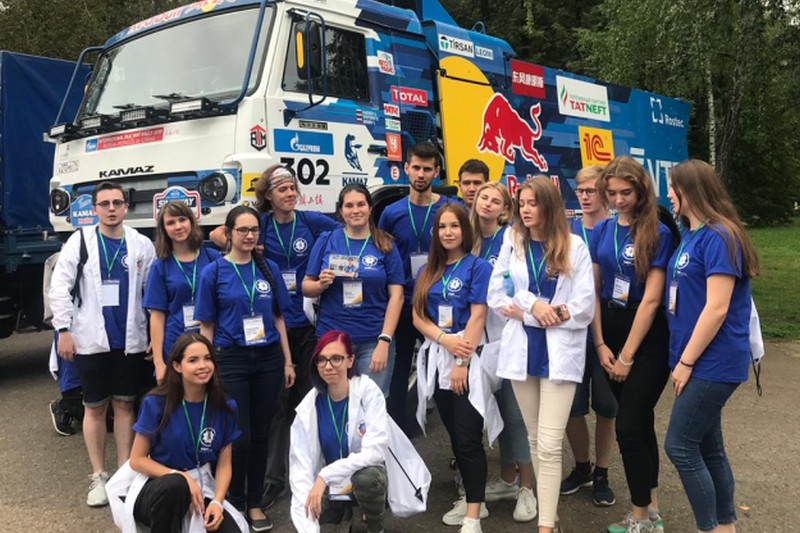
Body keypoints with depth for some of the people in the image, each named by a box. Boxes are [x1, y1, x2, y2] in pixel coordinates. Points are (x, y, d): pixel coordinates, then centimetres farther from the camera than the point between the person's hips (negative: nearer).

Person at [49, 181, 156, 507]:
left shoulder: (142, 245, 3)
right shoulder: (79, 241, 0)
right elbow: (60, 288, -2)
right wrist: (63, 330, -8)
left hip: (130, 341, 1)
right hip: (91, 340, -1)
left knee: (125, 405, 10)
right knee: (94, 407, 7)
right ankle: (98, 476, 18)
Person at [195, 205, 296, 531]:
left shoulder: (269, 269, 5)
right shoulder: (214, 272, -3)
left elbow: (278, 317, 10)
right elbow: (207, 326, 0)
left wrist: (288, 361, 7)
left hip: (268, 358, 3)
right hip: (231, 359, -3)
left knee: (261, 433, 9)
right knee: (239, 436, 0)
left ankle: (255, 503, 23)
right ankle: (234, 504, 19)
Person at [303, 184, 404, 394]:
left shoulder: (385, 245, 2)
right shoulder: (327, 241, 4)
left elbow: (396, 296, -1)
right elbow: (306, 287, 8)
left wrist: (384, 341, -9)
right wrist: (321, 284, -14)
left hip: (374, 340, -1)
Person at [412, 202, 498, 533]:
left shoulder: (478, 266, -5)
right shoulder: (428, 271, 11)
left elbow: (477, 318, -11)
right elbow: (417, 316, 5)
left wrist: (462, 362, -16)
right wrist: (444, 339, -12)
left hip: (467, 359, -5)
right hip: (437, 359, 6)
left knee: (468, 439, -6)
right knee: (455, 436, 12)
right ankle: (472, 499, 25)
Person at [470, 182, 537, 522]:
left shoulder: (511, 238, -7)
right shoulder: (473, 241, 10)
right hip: (486, 334, 6)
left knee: (516, 409, -4)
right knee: (499, 407, 14)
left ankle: (527, 487, 6)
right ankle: (507, 478, 26)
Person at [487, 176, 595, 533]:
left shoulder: (574, 247, -2)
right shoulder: (511, 244, 7)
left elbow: (585, 307, -7)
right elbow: (496, 296, 3)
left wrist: (523, 310, -11)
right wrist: (533, 306, -14)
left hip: (560, 352, -4)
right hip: (522, 350, 4)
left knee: (550, 444, -9)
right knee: (534, 439, 12)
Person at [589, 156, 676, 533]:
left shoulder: (658, 234, -10)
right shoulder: (602, 230, 5)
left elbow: (651, 299, -14)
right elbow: (593, 290, 5)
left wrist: (627, 356, -13)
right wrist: (600, 345, -2)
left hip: (646, 339, -5)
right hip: (610, 331, 5)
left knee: (628, 427, -6)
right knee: (640, 421, 14)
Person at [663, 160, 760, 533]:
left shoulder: (718, 237, -17)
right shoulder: (691, 236, 11)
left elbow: (716, 309, -22)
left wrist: (686, 361, -16)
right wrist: (683, 359, 13)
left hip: (712, 363, -9)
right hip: (700, 362, 9)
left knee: (680, 447, -4)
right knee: (708, 447, 15)